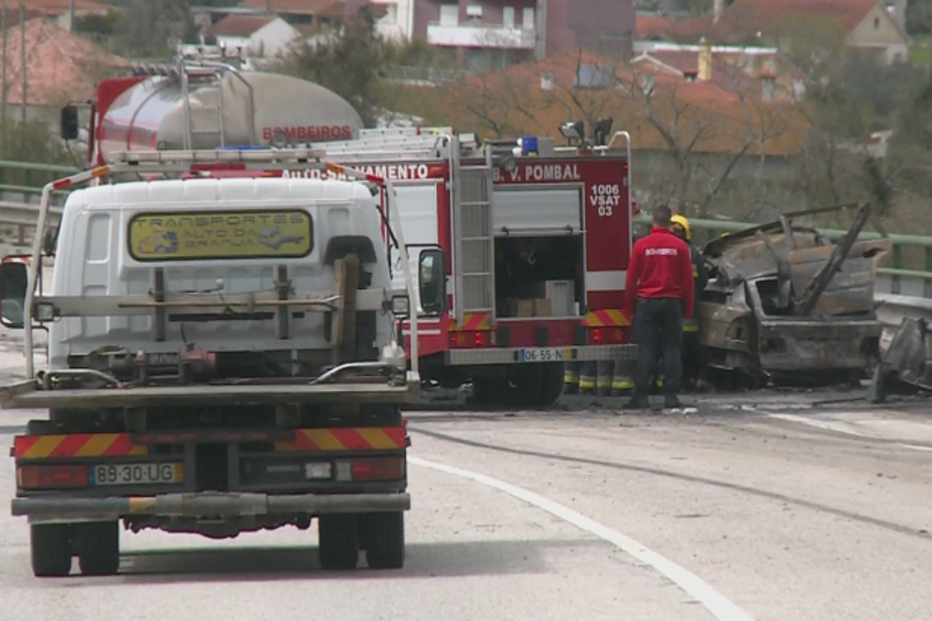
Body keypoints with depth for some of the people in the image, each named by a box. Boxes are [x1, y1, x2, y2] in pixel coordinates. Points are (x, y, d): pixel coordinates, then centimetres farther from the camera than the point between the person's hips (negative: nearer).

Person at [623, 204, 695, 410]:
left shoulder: (641, 246, -3)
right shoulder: (679, 246, 0)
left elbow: (631, 279, -1)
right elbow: (688, 280, 2)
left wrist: (629, 308, 7)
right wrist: (688, 308, 11)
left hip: (646, 302, -1)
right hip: (672, 302, 1)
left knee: (646, 349, 0)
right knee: (671, 349, 4)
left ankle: (641, 396, -3)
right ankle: (671, 395, 1)